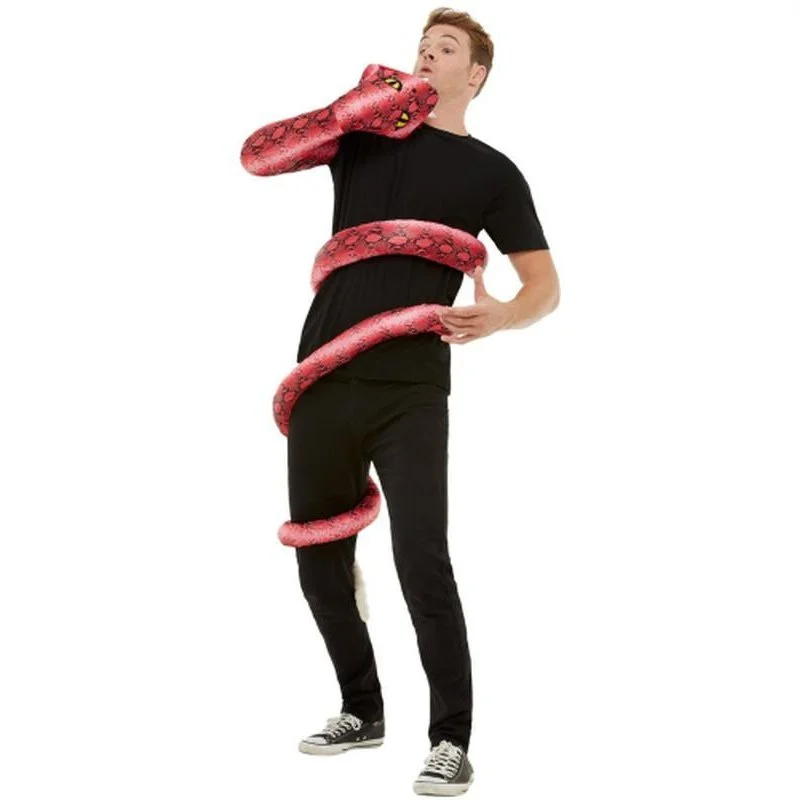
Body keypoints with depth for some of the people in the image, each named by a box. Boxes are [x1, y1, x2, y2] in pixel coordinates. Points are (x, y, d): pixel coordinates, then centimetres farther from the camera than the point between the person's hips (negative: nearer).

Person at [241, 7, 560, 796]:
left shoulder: (490, 172, 6)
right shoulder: (365, 133, 14)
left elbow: (545, 287, 5)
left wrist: (501, 315, -17)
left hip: (410, 393, -4)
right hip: (322, 381, 4)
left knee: (421, 559, -13)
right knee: (319, 559, 11)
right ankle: (361, 709, 29)